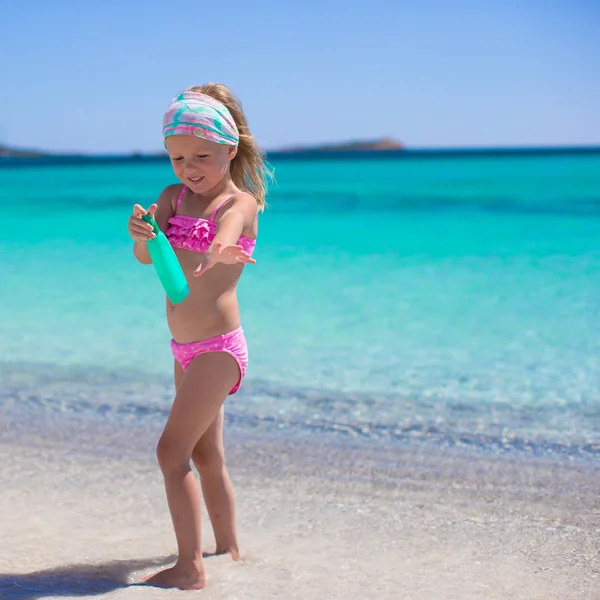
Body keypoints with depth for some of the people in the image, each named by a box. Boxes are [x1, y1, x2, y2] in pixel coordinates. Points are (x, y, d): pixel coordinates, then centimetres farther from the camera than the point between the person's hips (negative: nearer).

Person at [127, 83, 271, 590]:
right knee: (206, 454, 17)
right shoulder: (174, 196, 7)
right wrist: (141, 234, -32)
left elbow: (227, 233, -34)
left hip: (217, 347, -8)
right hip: (187, 350, 8)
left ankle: (191, 568, -6)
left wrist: (219, 252, -57)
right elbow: (146, 257, -8)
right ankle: (229, 549, 32)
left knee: (172, 450, -12)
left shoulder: (241, 202, -10)